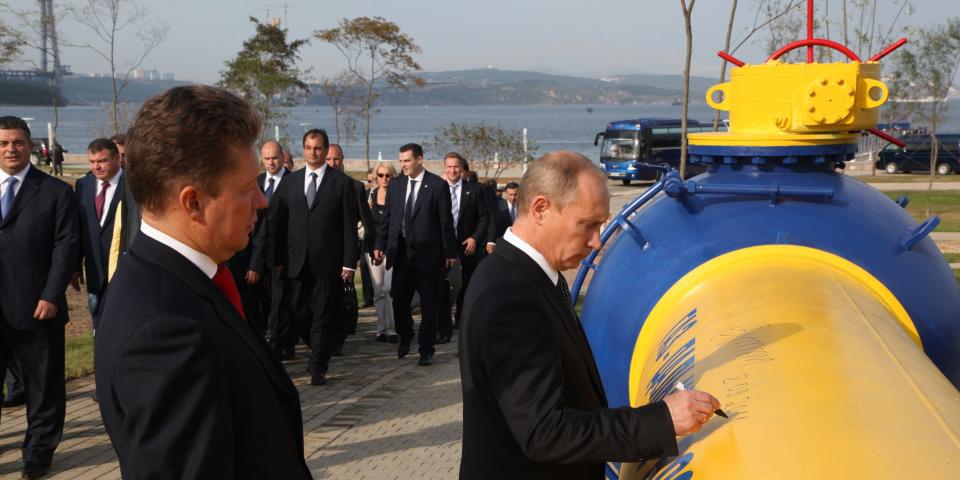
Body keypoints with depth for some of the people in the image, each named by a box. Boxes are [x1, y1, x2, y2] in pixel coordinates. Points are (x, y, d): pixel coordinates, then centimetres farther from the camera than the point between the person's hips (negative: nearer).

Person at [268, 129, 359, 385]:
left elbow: (350, 226, -3)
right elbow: (275, 221, 10)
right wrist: (278, 258, 3)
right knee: (296, 314, 4)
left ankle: (318, 368, 12)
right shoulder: (290, 182, 9)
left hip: (328, 263, -3)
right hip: (297, 262, 3)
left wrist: (349, 262, -9)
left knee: (324, 316, 2)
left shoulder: (342, 183, 0)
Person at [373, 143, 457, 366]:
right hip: (401, 251, 4)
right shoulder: (395, 184, 8)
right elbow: (387, 217, 12)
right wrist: (380, 245, 4)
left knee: (429, 305, 3)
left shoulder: (437, 185, -5)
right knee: (399, 300, 5)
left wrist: (450, 252, -4)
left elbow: (446, 221, -4)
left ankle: (426, 350, 13)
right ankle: (405, 337, 31)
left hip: (428, 253, -3)